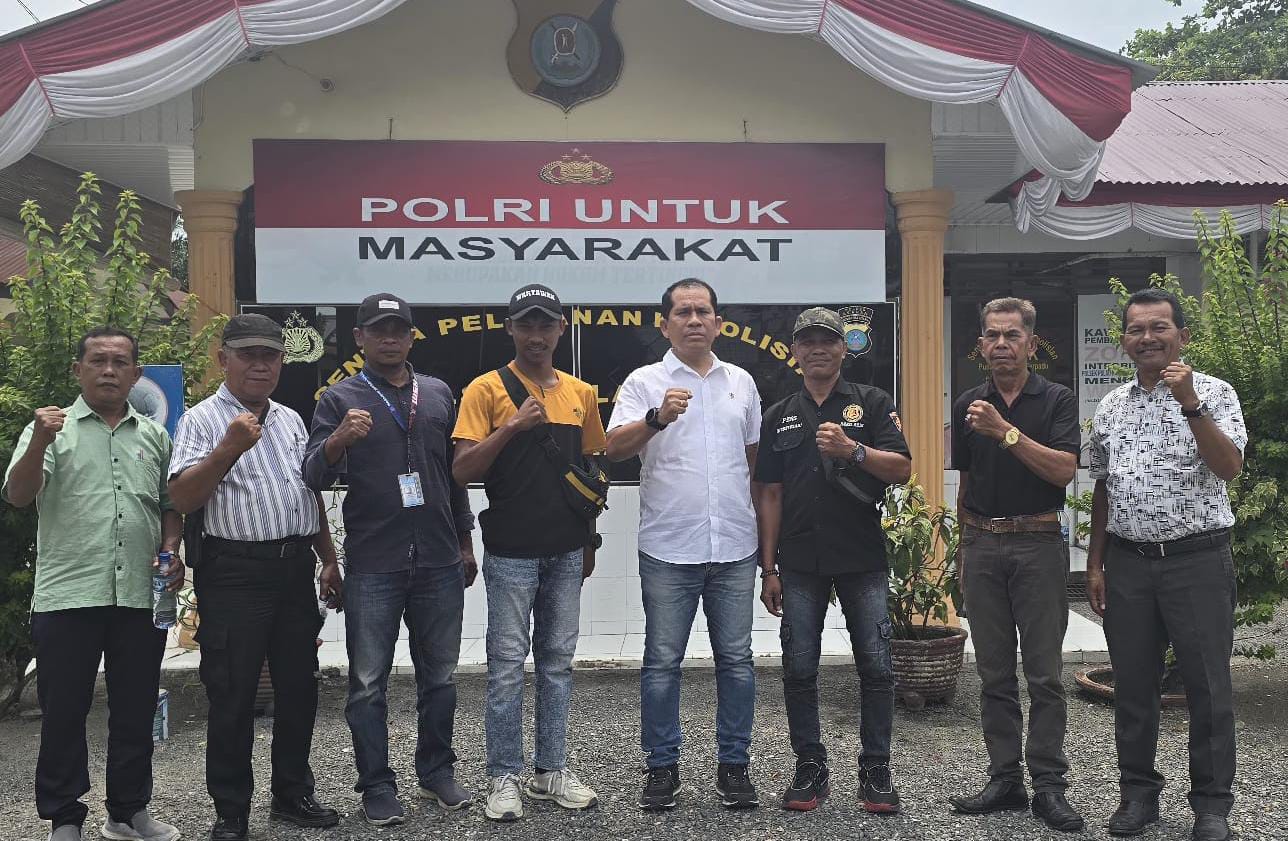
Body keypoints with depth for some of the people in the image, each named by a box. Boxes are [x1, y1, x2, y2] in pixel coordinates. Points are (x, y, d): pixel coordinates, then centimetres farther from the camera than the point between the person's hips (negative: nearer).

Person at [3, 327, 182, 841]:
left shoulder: (154, 436, 13)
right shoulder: (52, 429, 3)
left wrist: (172, 550, 3)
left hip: (141, 597, 3)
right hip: (67, 597, -3)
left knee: (136, 711, 11)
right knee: (63, 711, 5)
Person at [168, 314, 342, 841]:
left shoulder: (290, 420, 16)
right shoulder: (203, 419, -4)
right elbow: (182, 498, -14)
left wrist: (329, 560, 18)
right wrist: (229, 449, -26)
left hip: (296, 569, 6)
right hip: (236, 574, -6)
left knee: (299, 688, 12)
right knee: (233, 696, 1)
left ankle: (293, 795, 27)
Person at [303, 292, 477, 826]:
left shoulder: (438, 394, 11)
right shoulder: (340, 399, 1)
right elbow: (315, 477, -7)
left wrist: (465, 543, 17)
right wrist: (338, 440, -28)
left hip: (439, 562, 3)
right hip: (373, 567, -3)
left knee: (439, 676, 11)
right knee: (369, 683, 4)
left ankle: (436, 773, 25)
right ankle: (377, 786, 16)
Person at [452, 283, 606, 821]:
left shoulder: (581, 393, 8)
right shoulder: (486, 390, -5)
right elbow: (462, 470, -12)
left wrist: (589, 540, 15)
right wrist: (514, 425, -23)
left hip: (566, 553, 4)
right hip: (511, 554, -4)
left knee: (557, 663, 12)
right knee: (507, 666, 2)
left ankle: (551, 770, 23)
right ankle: (504, 777, 14)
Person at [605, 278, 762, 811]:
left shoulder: (741, 382, 11)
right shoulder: (645, 382, -1)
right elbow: (615, 448, -14)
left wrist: (762, 530, 15)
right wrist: (657, 418, -32)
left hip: (734, 548, 3)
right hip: (669, 550, -3)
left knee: (736, 660, 8)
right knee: (662, 661, 5)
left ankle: (734, 765, 21)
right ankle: (662, 766, 18)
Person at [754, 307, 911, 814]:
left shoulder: (872, 404, 5)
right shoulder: (779, 416, 12)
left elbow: (902, 469, -5)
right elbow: (770, 495, 10)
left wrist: (853, 450, -23)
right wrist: (768, 569, 5)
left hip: (863, 558, -2)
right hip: (800, 563, 2)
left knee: (876, 667, 0)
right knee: (799, 670, 4)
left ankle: (875, 772, 14)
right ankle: (810, 769, 17)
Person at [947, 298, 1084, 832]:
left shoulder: (1057, 400, 0)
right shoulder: (968, 406, 11)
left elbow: (1064, 469, -14)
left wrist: (1006, 432, -21)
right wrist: (963, 552, 14)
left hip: (1038, 543, -3)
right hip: (983, 546, 3)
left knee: (1044, 675, -1)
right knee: (994, 675, 7)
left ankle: (1049, 786, 7)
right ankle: (1005, 781, 15)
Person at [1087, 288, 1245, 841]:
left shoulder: (1214, 392, -2)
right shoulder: (1110, 407, 10)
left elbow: (1229, 468, -16)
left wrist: (1189, 403, -26)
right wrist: (1095, 563, 11)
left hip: (1198, 558, -4)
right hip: (1127, 562, 4)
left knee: (1208, 686, 3)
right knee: (1133, 685, 9)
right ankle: (1138, 793, 22)